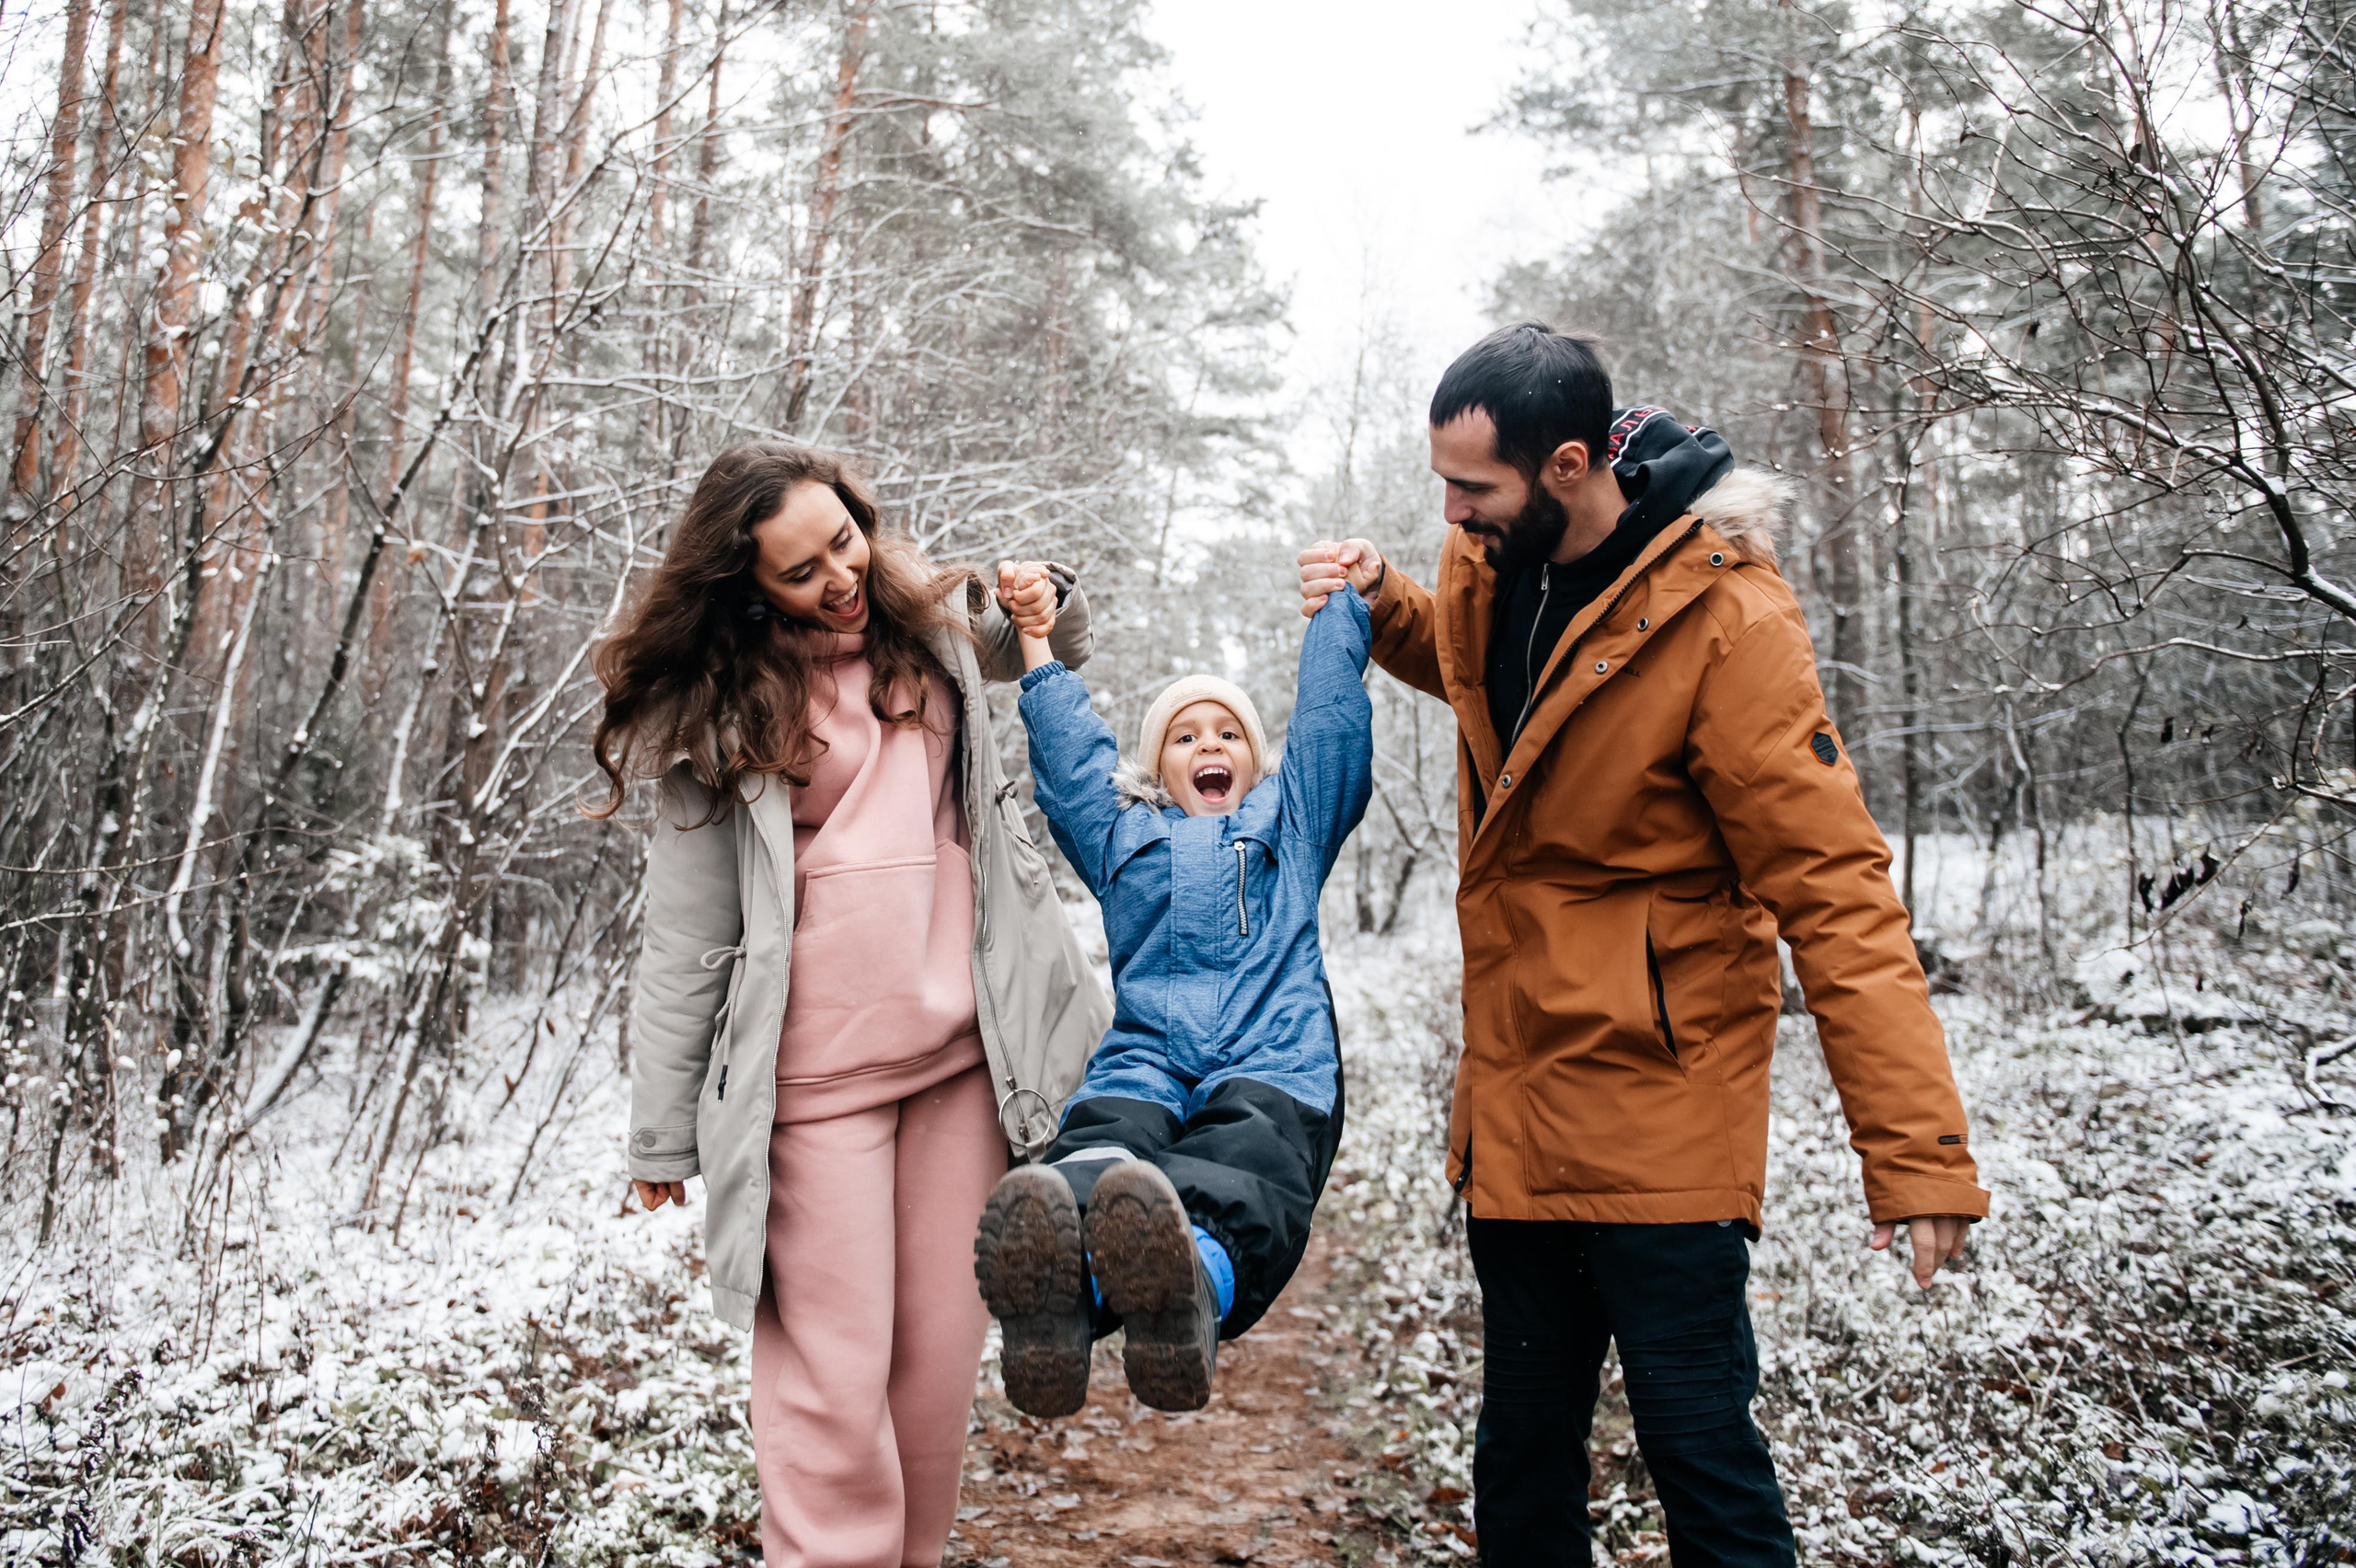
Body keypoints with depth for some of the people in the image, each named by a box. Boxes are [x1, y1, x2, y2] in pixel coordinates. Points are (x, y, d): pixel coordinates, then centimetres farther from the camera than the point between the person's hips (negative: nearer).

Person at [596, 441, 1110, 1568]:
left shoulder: (926, 614, 9)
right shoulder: (714, 711, -3)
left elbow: (1049, 653, 31)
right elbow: (685, 943, -1)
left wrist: (1049, 599, 6)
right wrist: (664, 1138, 1)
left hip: (968, 1049, 4)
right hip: (817, 1070, -4)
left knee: (941, 1354, 10)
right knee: (835, 1378, -3)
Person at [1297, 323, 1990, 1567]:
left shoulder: (1722, 618, -18)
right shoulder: (1492, 564, 2)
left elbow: (1832, 889, -20)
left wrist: (1917, 1152, -23)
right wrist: (1382, 608, 6)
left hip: (1659, 1110, -7)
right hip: (1512, 1101, 7)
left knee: (1696, 1440, 3)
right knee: (1520, 1452, 18)